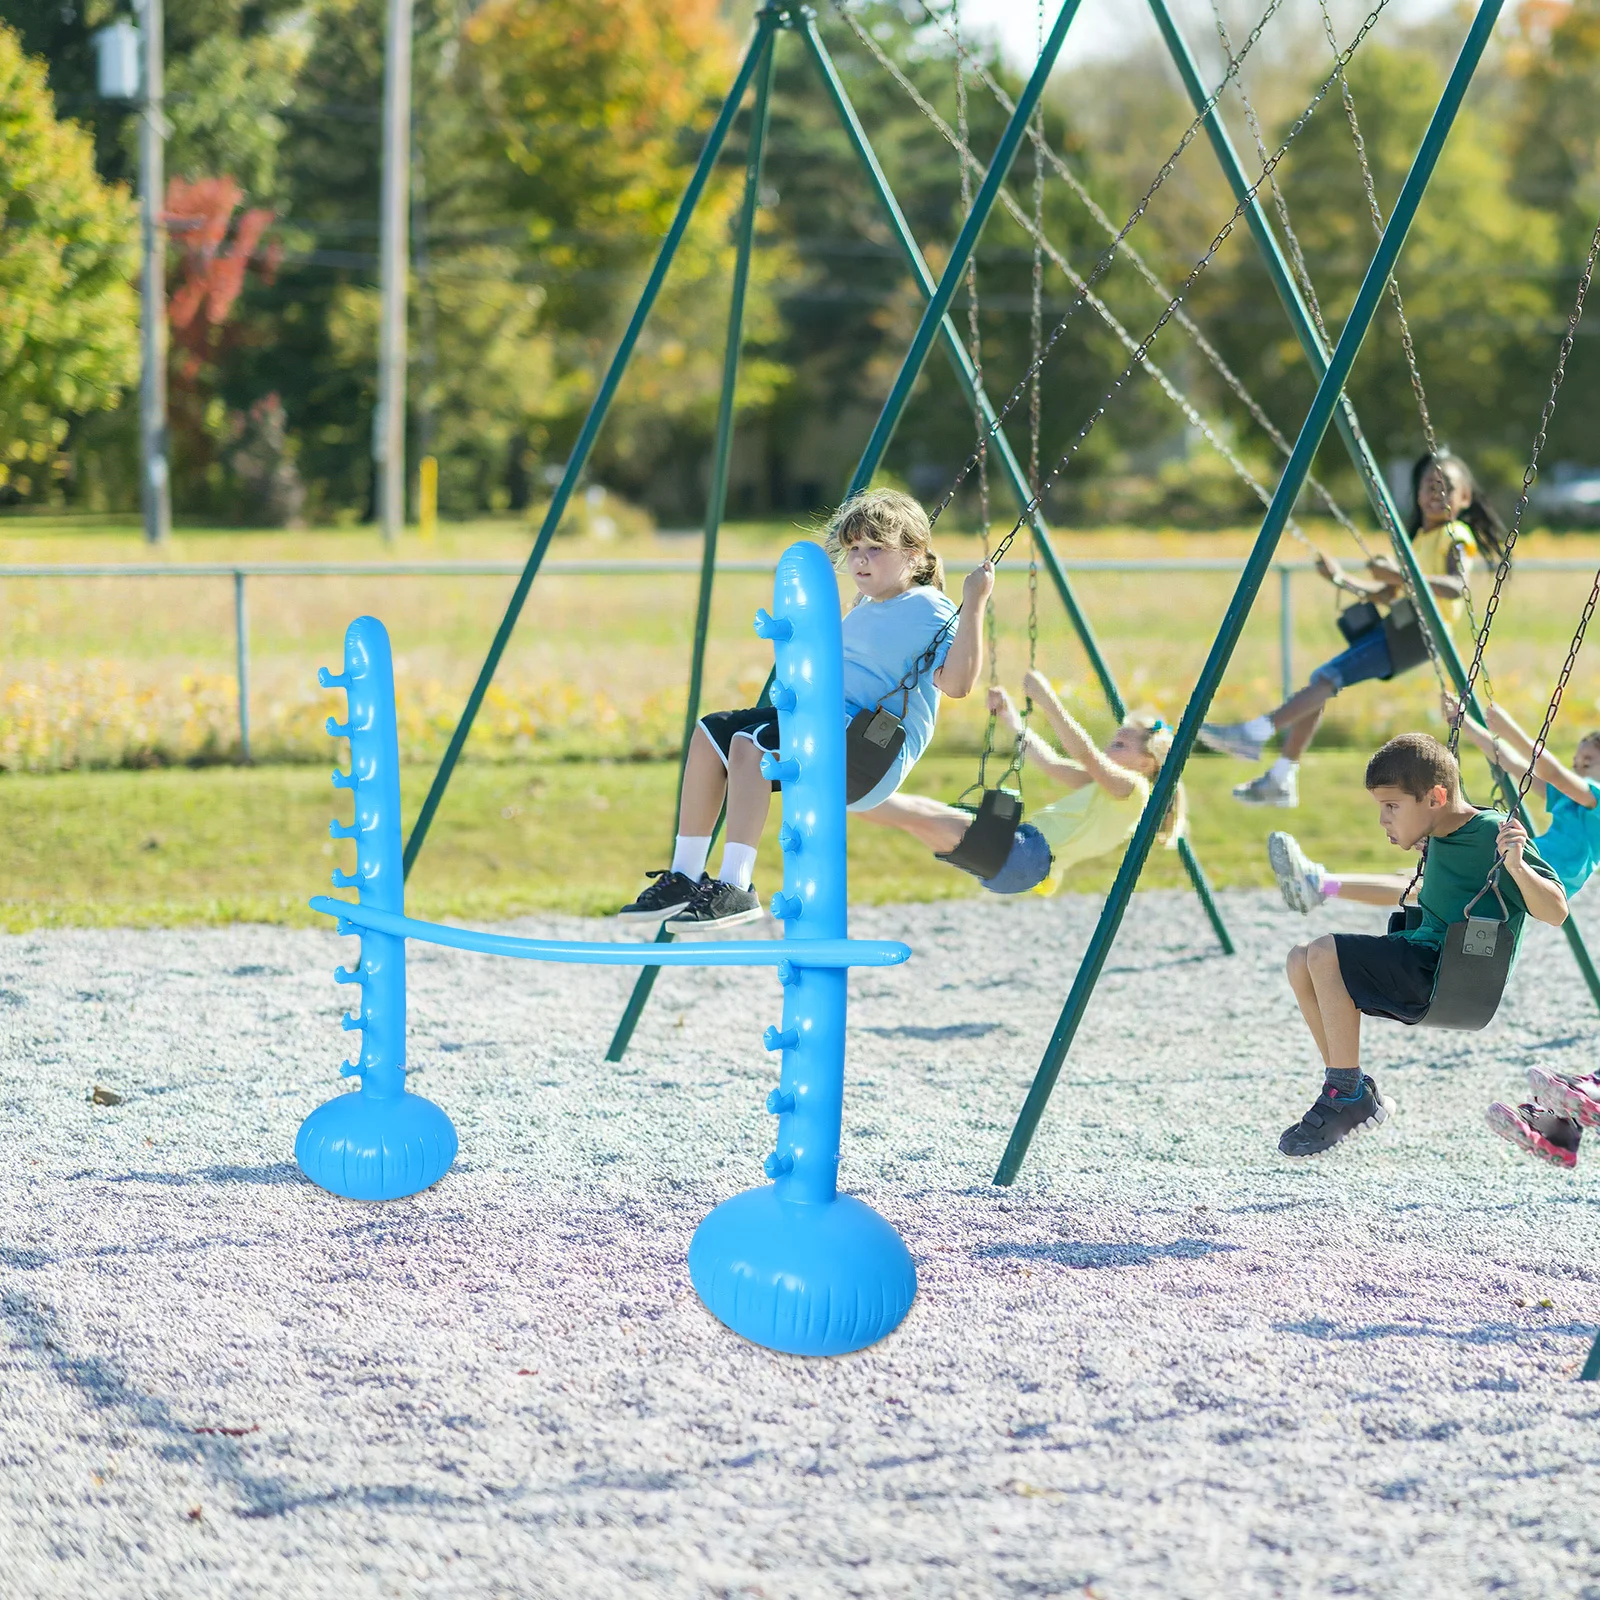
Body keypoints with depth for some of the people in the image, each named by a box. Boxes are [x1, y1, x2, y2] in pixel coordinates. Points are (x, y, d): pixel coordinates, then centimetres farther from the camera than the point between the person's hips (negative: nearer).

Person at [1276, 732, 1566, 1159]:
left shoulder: (1494, 835, -12)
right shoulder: (1439, 838, 13)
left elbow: (1556, 913, -17)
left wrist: (1516, 866, -30)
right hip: (1422, 970, 10)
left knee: (1324, 955, -23)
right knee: (1300, 961, 4)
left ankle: (1347, 1094, -15)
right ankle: (1354, 1090, 2)